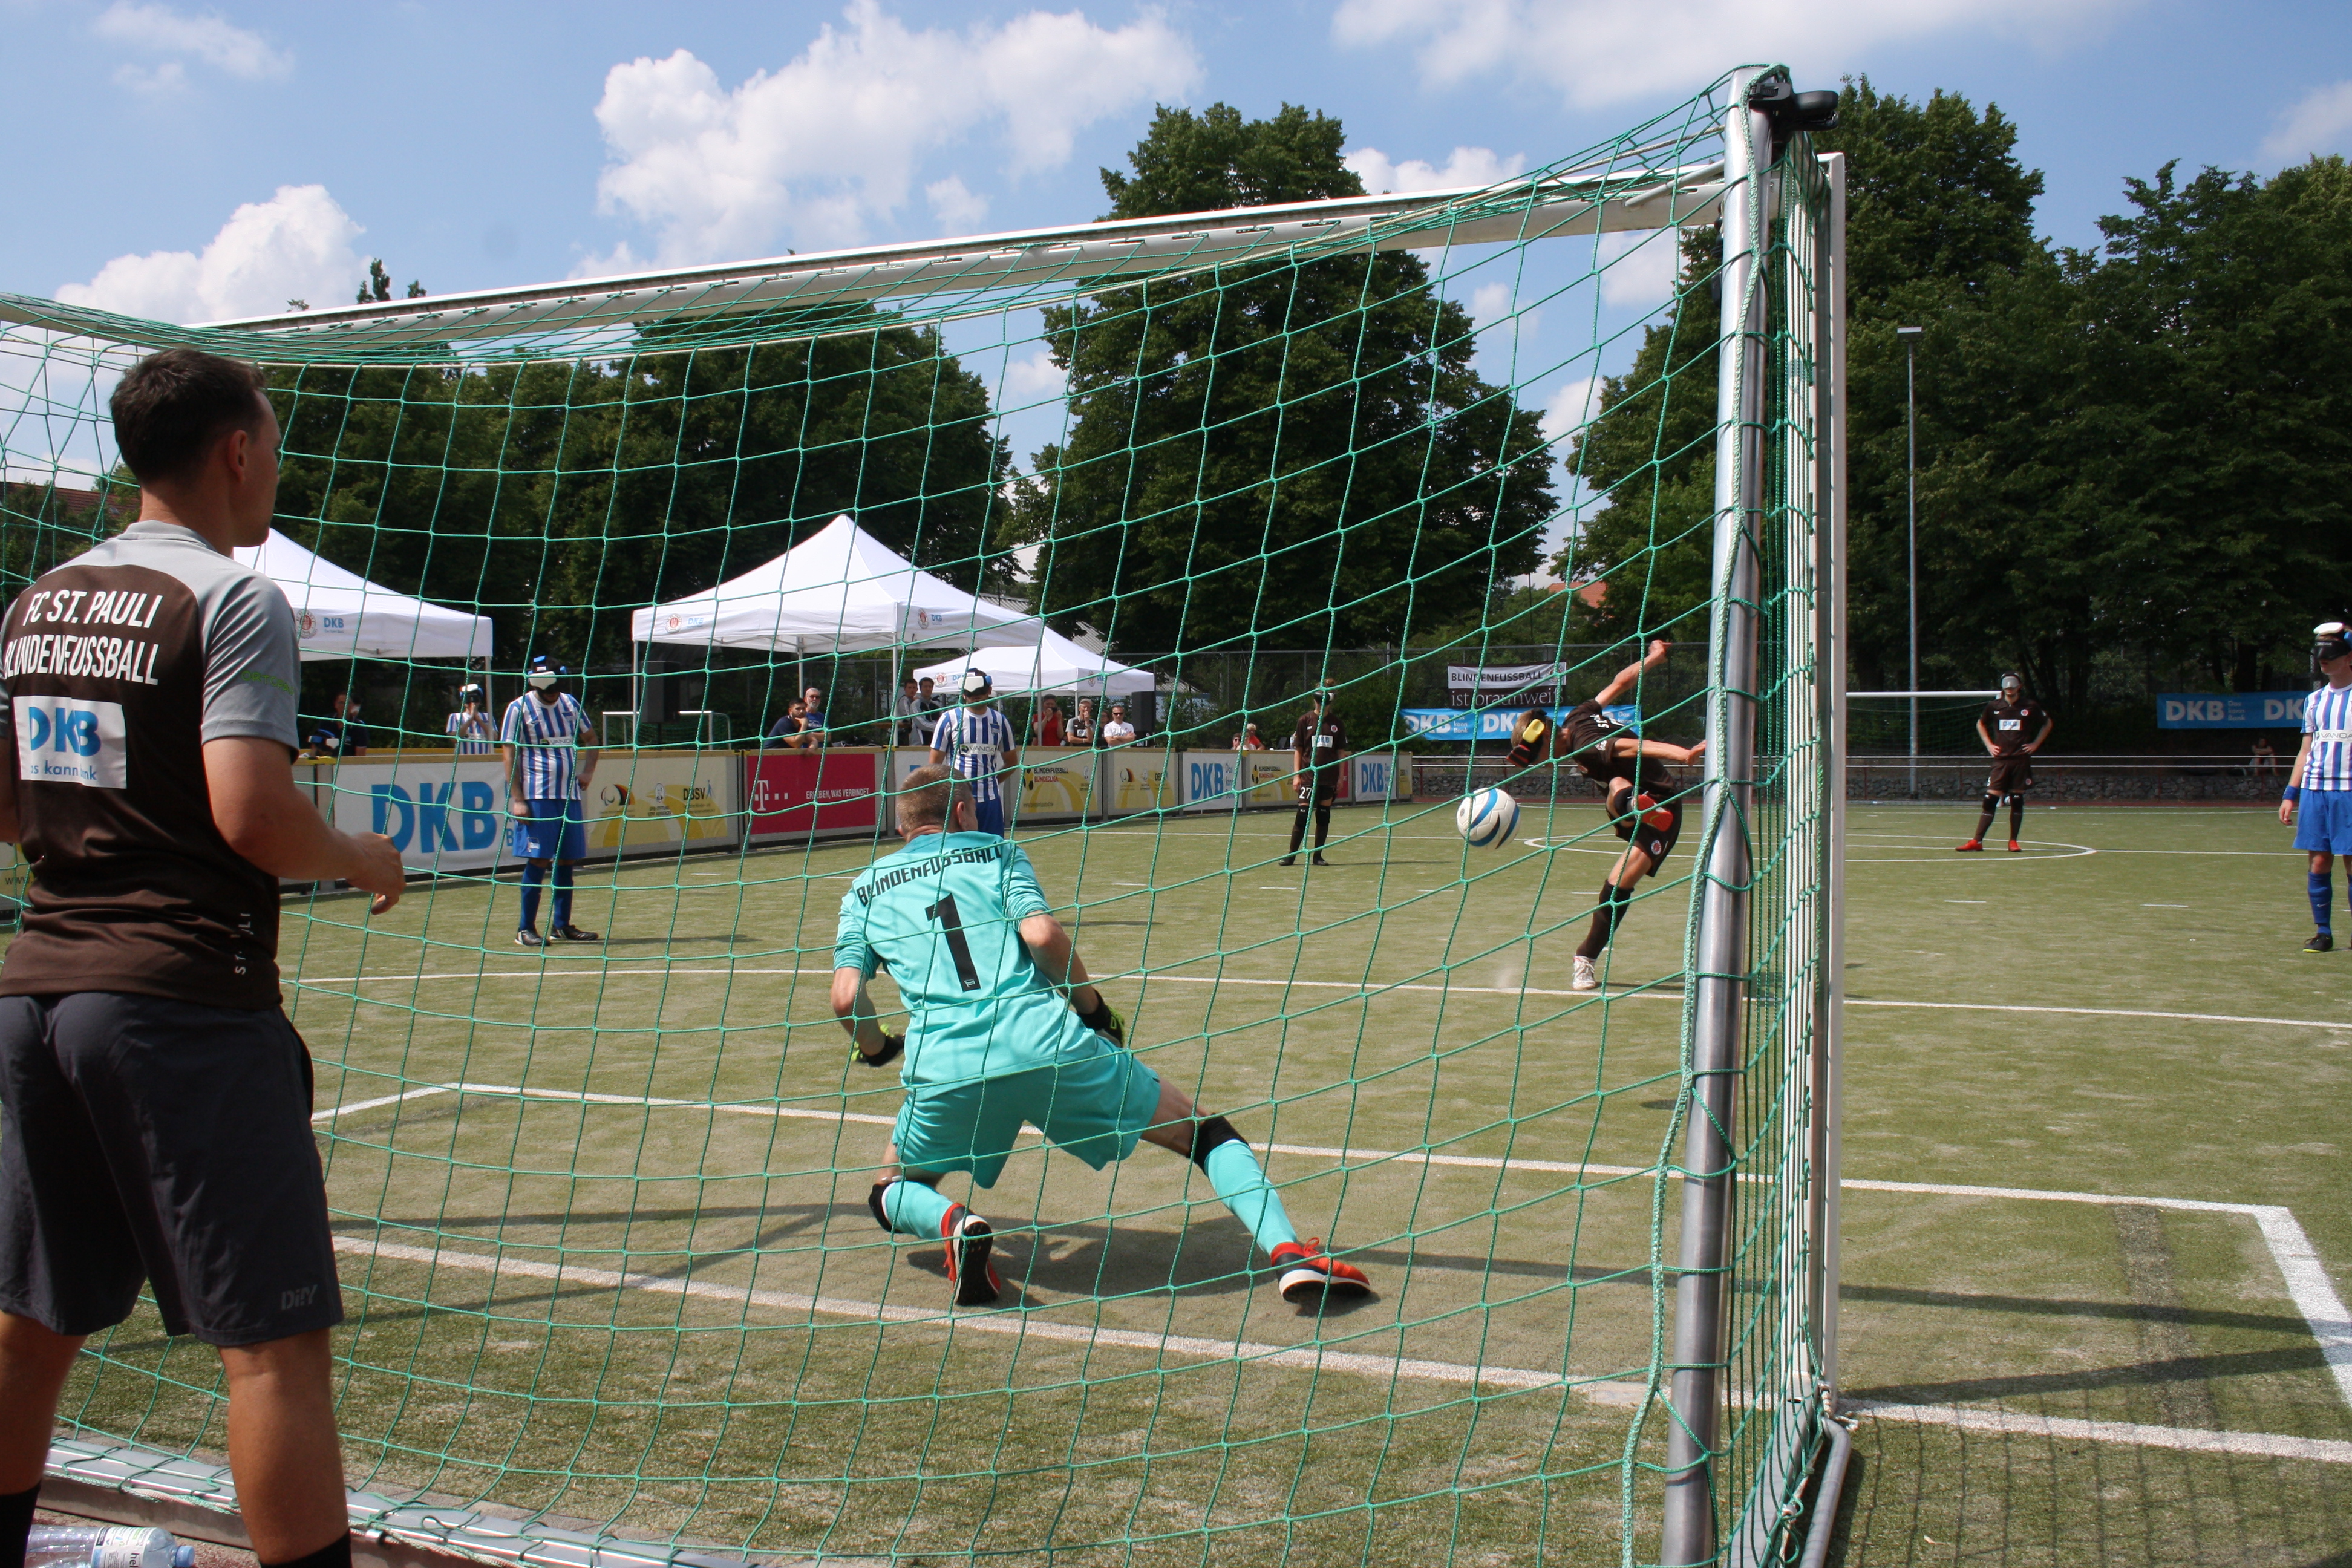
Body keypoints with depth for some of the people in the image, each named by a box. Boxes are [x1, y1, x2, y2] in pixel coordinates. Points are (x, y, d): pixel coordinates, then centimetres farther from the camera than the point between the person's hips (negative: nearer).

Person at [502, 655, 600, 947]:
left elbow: (590, 738, 25)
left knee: (567, 859, 7)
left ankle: (562, 926, 15)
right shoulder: (519, 709, -4)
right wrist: (517, 800, -12)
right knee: (538, 860, -7)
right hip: (537, 797, -5)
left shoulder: (570, 704, 11)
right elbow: (510, 756, -6)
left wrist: (588, 771, 9)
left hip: (569, 795, 5)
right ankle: (526, 929, 0)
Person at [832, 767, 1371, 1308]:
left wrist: (877, 1050, 28)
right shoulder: (994, 852, 18)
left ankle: (953, 1221, -6)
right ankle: (1288, 1250, -9)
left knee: (892, 1190, 28)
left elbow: (846, 998, 9)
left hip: (943, 1070, 1)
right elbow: (1042, 934, -2)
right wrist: (1092, 1006, 12)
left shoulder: (865, 890, 22)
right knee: (1204, 1131, 13)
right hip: (1045, 1042, -1)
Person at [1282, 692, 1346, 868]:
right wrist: (1297, 775, -3)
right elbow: (1298, 749, 3)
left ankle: (1318, 855, 13)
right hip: (1309, 775, -2)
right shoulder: (1305, 720, 2)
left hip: (1330, 777, 2)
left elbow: (1341, 752, 10)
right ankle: (1291, 854, 0)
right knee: (1303, 813, -8)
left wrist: (1340, 777, 6)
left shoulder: (1336, 723, 6)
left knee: (1324, 815, 5)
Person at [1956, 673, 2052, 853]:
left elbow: (2048, 724, 16)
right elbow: (1980, 724, 22)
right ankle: (1976, 842, -6)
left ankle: (2013, 842, 12)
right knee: (1990, 799, -6)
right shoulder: (1994, 706, 4)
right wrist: (1989, 745, 11)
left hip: (2021, 759, 0)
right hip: (2001, 759, 0)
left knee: (2017, 800, 3)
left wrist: (2035, 744, 7)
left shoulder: (2030, 706, 1)